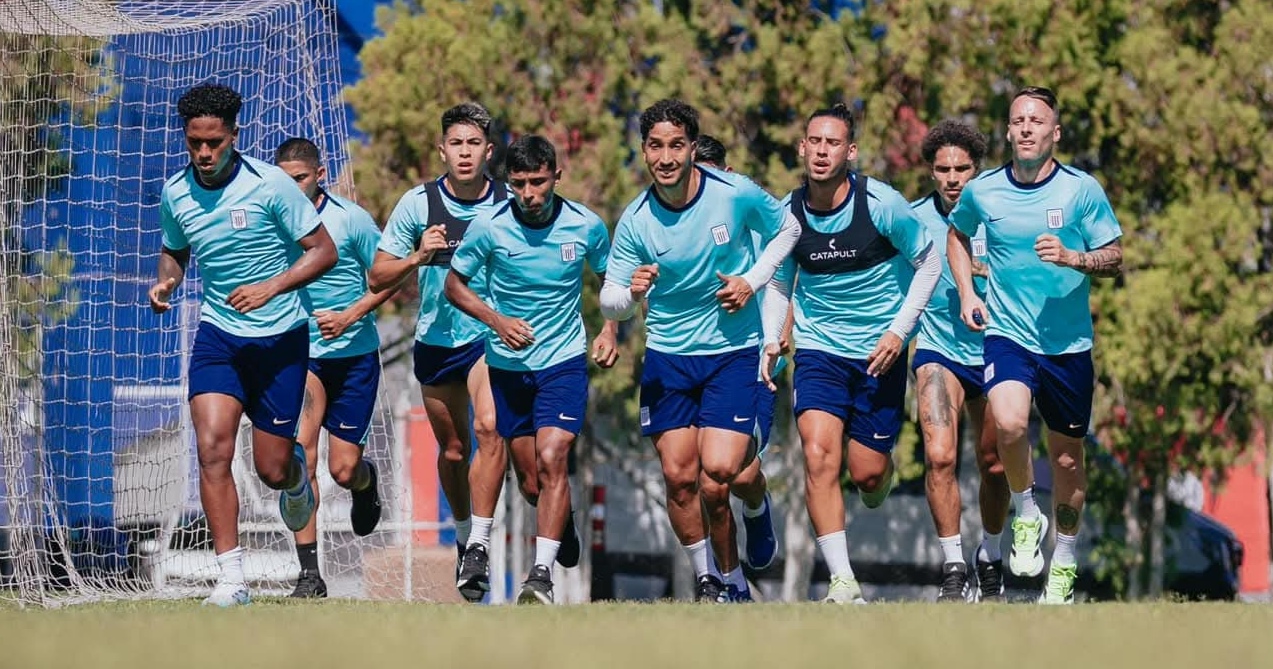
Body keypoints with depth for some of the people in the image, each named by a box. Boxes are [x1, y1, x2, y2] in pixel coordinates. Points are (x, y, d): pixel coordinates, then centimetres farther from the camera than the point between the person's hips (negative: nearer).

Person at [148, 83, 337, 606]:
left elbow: (324, 251, -10)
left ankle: (297, 472, 43)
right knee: (213, 452, -18)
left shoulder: (270, 184, -14)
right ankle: (231, 578, -15)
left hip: (280, 337, -3)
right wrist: (165, 283, -3)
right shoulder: (175, 194, -1)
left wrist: (271, 288, -23)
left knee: (272, 470, 3)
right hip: (217, 336, 3)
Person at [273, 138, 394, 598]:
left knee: (343, 470, 0)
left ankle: (365, 481, 41)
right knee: (300, 458, -16)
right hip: (298, 354, 1)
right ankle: (309, 573, -12)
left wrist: (350, 316, -16)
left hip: (353, 356, -1)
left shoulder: (351, 219, -7)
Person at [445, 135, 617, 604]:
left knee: (551, 461, -19)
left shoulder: (586, 225, -8)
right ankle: (561, 525, 41)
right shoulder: (489, 227, -11)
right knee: (529, 475, 9)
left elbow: (609, 278, 11)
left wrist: (609, 330, -4)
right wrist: (498, 321, -13)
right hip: (508, 364, 2)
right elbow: (454, 284, 1)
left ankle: (542, 574, -23)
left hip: (564, 359, -2)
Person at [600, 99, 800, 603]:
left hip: (733, 349, -2)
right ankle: (705, 577, 16)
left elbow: (787, 228, 7)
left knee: (720, 469, -17)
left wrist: (753, 281, -7)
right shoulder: (635, 221, -9)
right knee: (679, 476, -2)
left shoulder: (736, 194, -12)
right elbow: (610, 302, -4)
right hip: (667, 356, 2)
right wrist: (631, 294, -28)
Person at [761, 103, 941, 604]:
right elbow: (779, 282, 12)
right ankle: (842, 581, -16)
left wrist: (900, 329, -10)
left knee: (866, 472, 0)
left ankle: (880, 480, 40)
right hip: (818, 350, 2)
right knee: (819, 456, -18)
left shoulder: (881, 203, -14)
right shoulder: (788, 213, -4)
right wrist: (771, 340, -3)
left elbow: (928, 263, -2)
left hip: (880, 351, -1)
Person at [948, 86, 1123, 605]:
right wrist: (966, 293, 8)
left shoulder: (1082, 190, -5)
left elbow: (1115, 259, 0)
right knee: (1009, 423, -28)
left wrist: (1074, 259, -19)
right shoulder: (982, 191, 0)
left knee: (1067, 458, 8)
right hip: (1007, 334, 0)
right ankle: (1026, 517, -2)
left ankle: (1064, 562, 28)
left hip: (1068, 343, 0)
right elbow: (957, 234, 21)